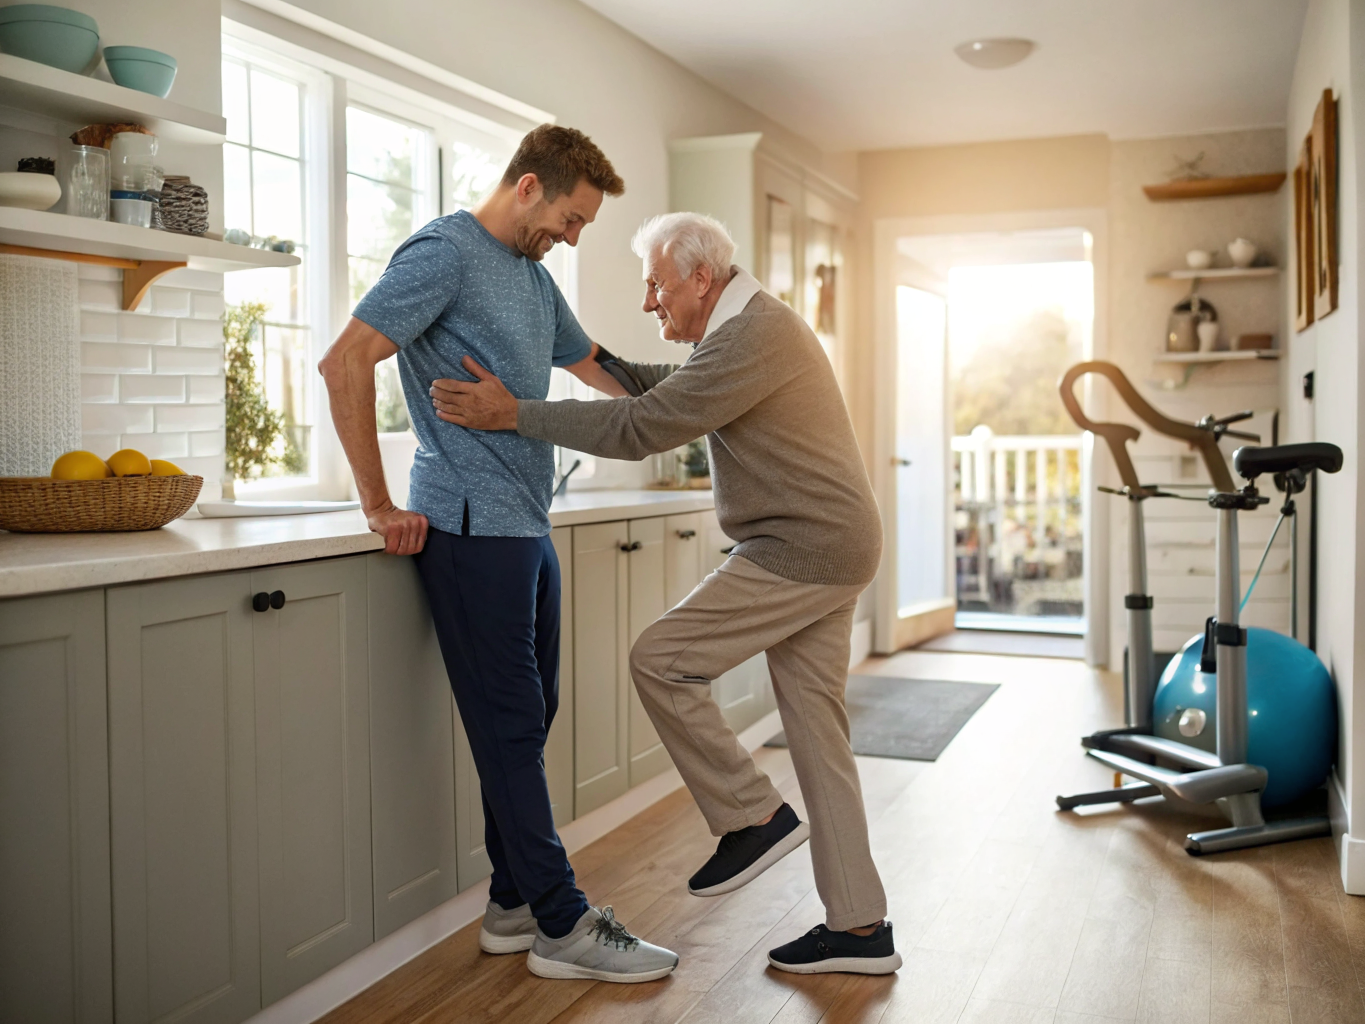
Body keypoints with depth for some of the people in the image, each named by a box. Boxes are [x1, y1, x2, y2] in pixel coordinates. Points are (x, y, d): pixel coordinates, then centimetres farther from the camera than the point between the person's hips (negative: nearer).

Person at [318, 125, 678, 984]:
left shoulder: (535, 275, 18)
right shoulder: (445, 253, -10)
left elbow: (594, 366, 31)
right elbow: (346, 363, -18)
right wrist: (381, 506, -16)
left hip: (527, 526, 9)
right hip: (473, 526, -9)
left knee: (528, 719, 12)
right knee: (511, 725, -3)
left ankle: (516, 903, 23)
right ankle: (562, 925, 4)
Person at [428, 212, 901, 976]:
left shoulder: (750, 339, -17)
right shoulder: (754, 326, 17)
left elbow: (641, 429, -22)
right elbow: (666, 388, 31)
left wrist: (514, 415, -18)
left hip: (804, 551, -11)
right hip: (826, 548, 11)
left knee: (661, 660, -9)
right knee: (817, 730, 9)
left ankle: (754, 818, 3)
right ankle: (860, 927, 14)